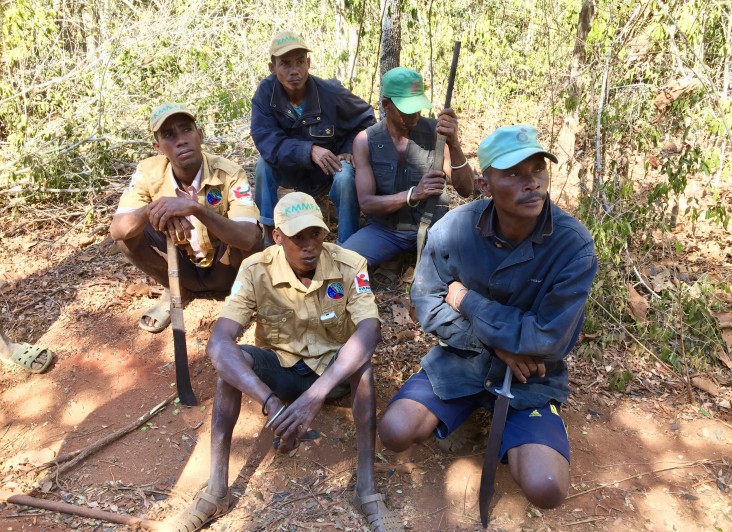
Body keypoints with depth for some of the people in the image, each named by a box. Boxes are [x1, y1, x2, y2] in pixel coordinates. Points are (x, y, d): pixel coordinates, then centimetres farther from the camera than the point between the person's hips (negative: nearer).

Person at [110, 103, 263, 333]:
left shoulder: (229, 173, -26)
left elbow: (249, 238, -39)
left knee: (251, 237, -33)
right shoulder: (149, 172, -16)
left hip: (222, 268, -3)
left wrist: (195, 207, -53)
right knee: (129, 234, -21)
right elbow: (116, 230, -24)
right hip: (181, 265, 3)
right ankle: (177, 290, 3)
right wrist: (150, 210, -46)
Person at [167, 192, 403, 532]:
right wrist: (271, 403, -45)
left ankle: (367, 489, -25)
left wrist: (315, 396, -48)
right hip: (280, 368, 1)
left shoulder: (349, 265, -22)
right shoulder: (256, 271, -21)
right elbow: (218, 342, -32)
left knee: (362, 361, -34)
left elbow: (370, 331, -36)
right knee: (229, 358, -29)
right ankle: (216, 490, -21)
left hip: (333, 369, -1)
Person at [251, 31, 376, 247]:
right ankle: (269, 236, -14)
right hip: (293, 170, 2)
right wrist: (309, 150, -38)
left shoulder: (331, 93, -20)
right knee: (264, 163, -27)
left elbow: (366, 120, -4)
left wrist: (351, 151, -18)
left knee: (346, 176, -34)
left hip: (330, 169, -1)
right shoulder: (265, 92, -18)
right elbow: (266, 141, -27)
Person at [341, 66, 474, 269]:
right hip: (384, 229, 0)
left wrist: (454, 144, -33)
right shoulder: (365, 141, -9)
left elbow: (466, 190, -15)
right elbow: (366, 203, -16)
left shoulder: (435, 131, -10)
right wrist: (413, 194, -34)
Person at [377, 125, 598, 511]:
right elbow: (427, 304, -8)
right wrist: (495, 344, -18)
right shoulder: (453, 228, -17)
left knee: (546, 490, -19)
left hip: (531, 377, -1)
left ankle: (515, 434, 15)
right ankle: (470, 404, 15)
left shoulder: (574, 245, -23)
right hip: (460, 359, 2)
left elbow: (549, 341, -22)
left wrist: (467, 299, -18)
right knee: (394, 433, -15)